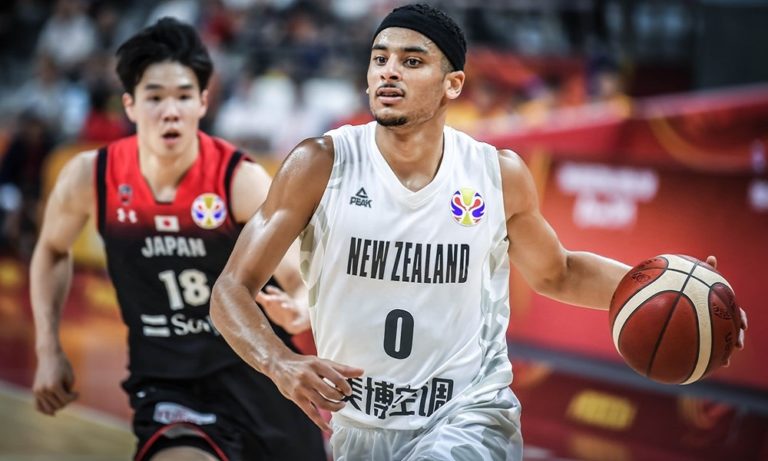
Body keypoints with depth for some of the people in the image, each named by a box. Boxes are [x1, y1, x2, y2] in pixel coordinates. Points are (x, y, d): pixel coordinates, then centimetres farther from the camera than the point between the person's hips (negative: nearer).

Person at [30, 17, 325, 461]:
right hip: (165, 381, 0)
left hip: (254, 367, 0)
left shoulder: (241, 180, -18)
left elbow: (303, 283, -23)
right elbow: (53, 250, 11)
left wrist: (297, 311, -46)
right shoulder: (89, 178, -10)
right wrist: (49, 351, 6)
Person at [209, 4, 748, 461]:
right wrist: (281, 365, -30)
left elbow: (556, 275, 14)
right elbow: (233, 289, -10)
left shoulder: (500, 174, -5)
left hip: (469, 415, -1)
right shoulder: (321, 165, -10)